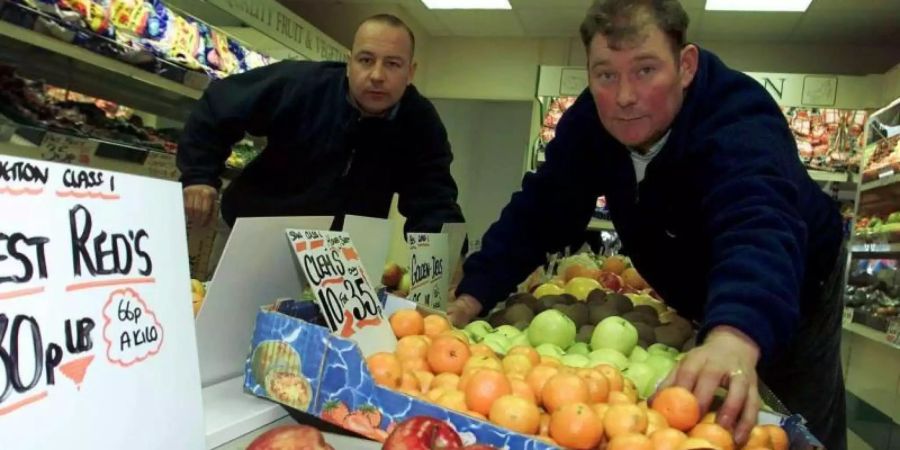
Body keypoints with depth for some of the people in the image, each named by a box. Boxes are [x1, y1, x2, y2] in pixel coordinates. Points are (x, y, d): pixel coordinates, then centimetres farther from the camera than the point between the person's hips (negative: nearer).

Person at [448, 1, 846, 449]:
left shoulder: (739, 124, -38)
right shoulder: (589, 122, -20)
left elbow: (759, 228, -56)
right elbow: (538, 212, -21)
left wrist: (734, 338, -76)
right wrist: (471, 297, -33)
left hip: (788, 295, -4)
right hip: (690, 302, 5)